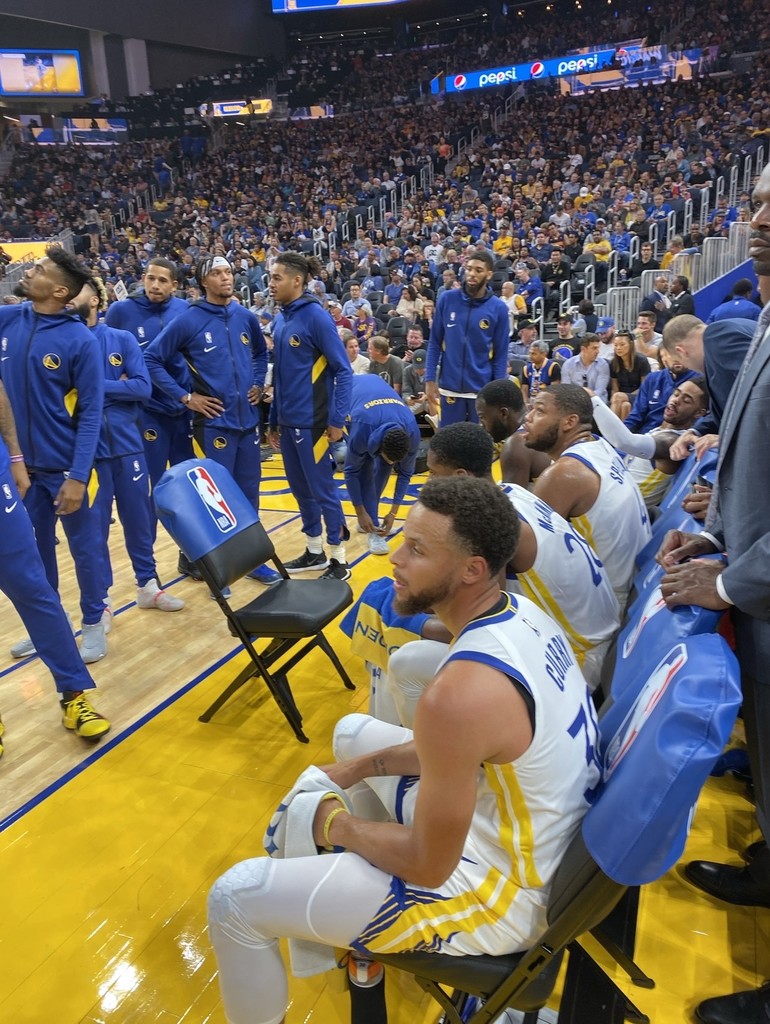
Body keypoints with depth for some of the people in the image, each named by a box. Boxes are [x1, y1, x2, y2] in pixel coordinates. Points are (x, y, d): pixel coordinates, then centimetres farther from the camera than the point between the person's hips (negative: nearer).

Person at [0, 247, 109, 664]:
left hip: (65, 466, -4)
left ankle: (93, 623, 28)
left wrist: (77, 476, -18)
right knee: (35, 548, 15)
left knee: (83, 546, 10)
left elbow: (90, 413, -14)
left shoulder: (79, 340, -14)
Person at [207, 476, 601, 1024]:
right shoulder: (522, 612, -6)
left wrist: (337, 826, -6)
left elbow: (429, 868, -23)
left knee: (236, 898, -6)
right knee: (354, 731, 25)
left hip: (505, 892, -9)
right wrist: (366, 765, 5)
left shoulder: (459, 693, -35)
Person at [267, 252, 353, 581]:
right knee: (300, 489, 14)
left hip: (312, 421, -7)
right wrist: (274, 420, 16)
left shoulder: (315, 316, -12)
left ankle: (339, 561, 12)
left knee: (322, 489, 0)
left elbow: (343, 370, -13)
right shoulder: (280, 320, 9)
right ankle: (314, 552, 28)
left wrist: (337, 419, -17)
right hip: (288, 421, 7)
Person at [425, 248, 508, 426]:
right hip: (450, 386, 1)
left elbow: (501, 354, -1)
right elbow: (434, 343, 4)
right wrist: (430, 379, -2)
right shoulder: (447, 299, -1)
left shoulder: (498, 308, -3)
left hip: (482, 389, -1)